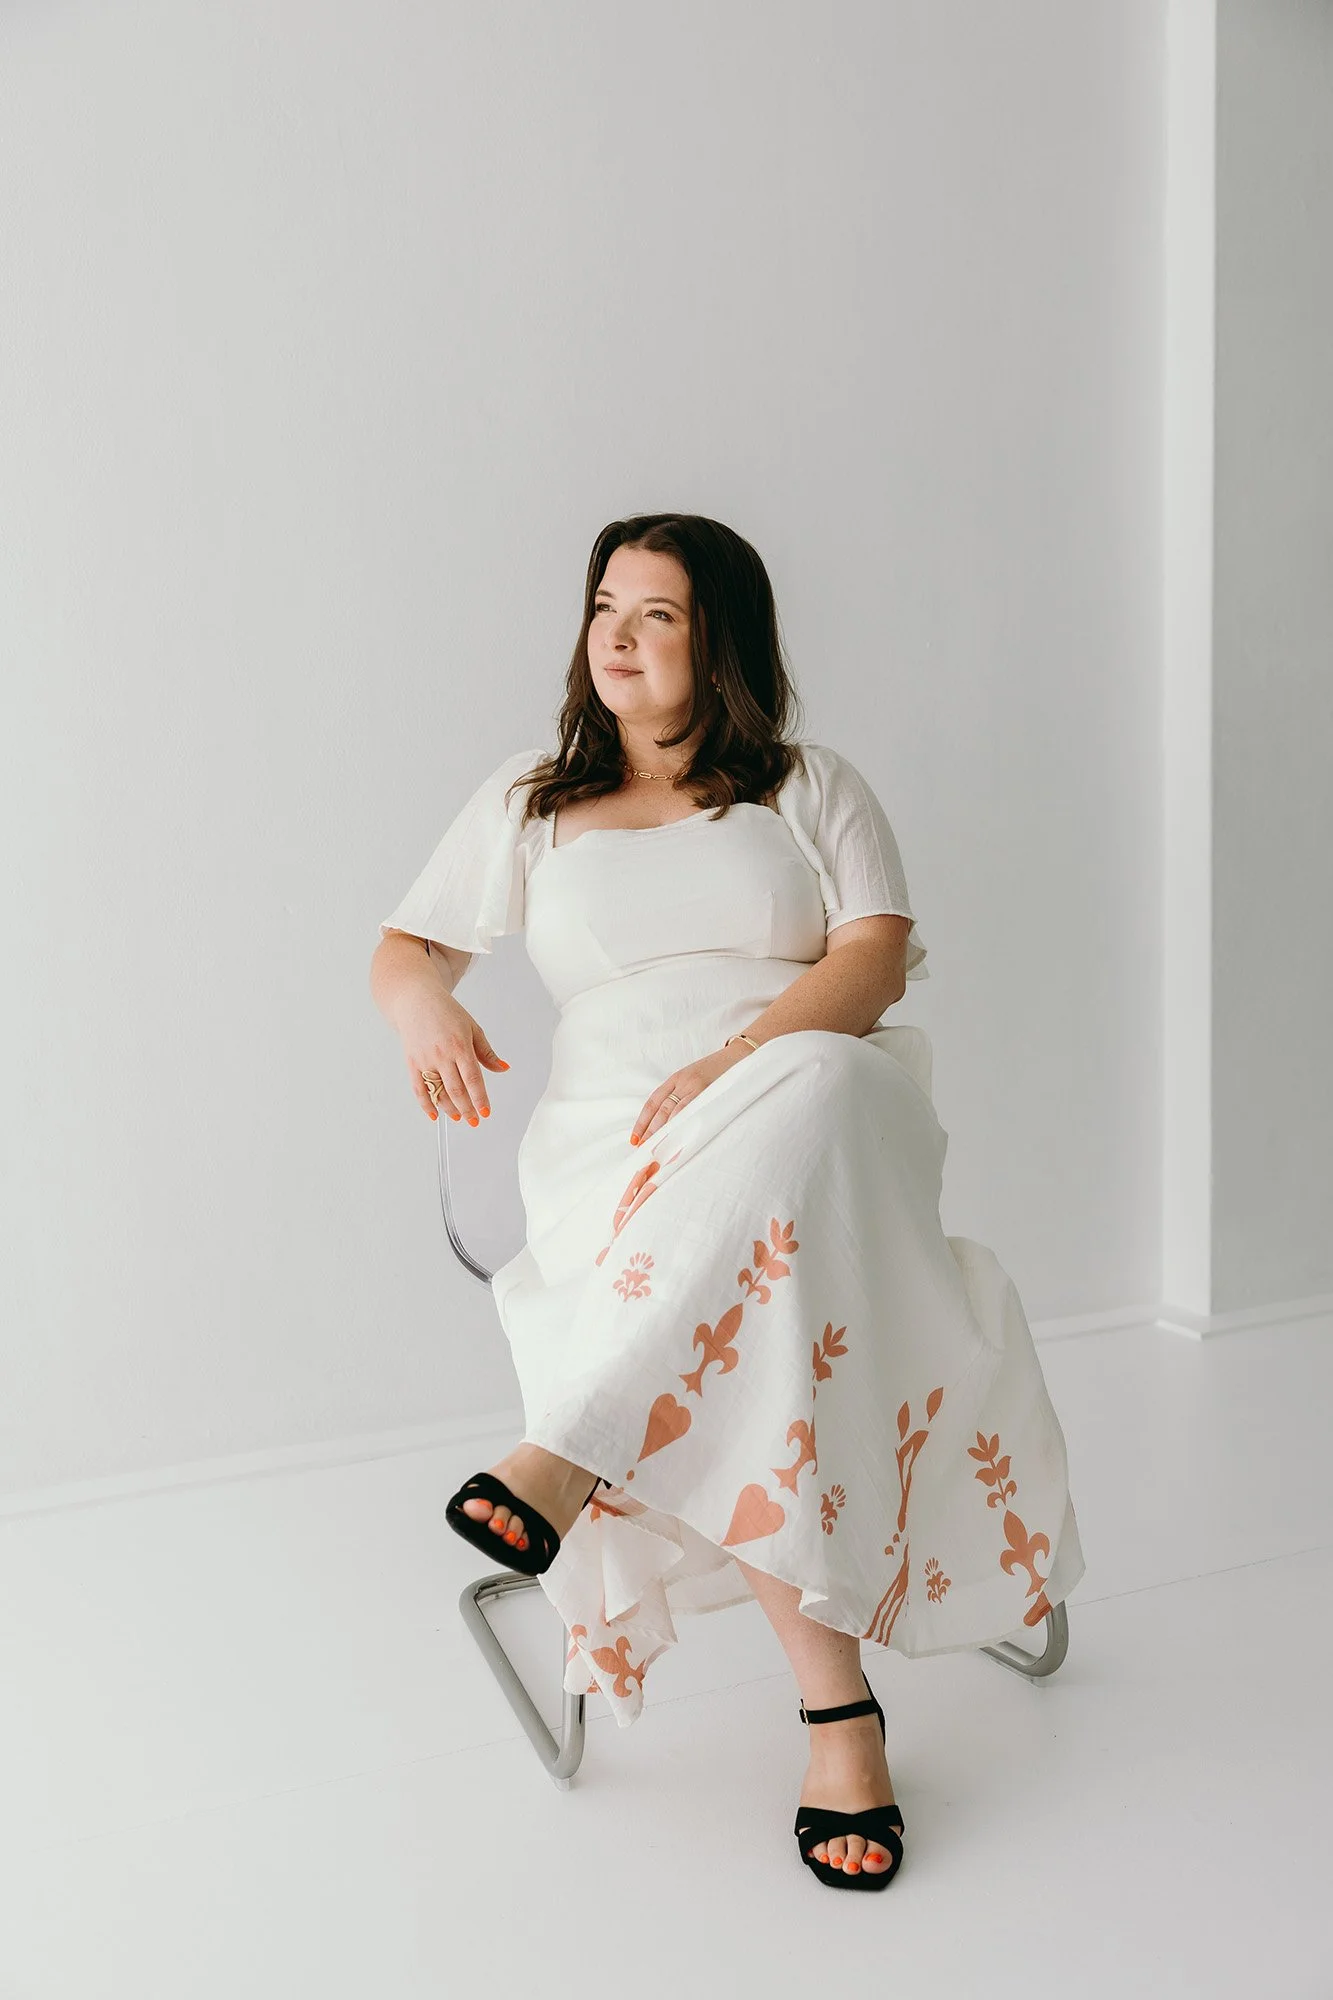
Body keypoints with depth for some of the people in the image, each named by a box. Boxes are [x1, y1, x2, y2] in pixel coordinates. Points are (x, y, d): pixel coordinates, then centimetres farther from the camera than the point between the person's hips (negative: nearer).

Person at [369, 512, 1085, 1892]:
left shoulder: (811, 788, 15)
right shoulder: (525, 804, 20)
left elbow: (877, 958, 0)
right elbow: (404, 948, 17)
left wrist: (735, 1061, -19)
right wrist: (424, 1008, -10)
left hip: (814, 1099, 0)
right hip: (618, 1147, 1)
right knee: (745, 1322, -33)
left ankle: (565, 1457, -42)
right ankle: (838, 1705, -29)